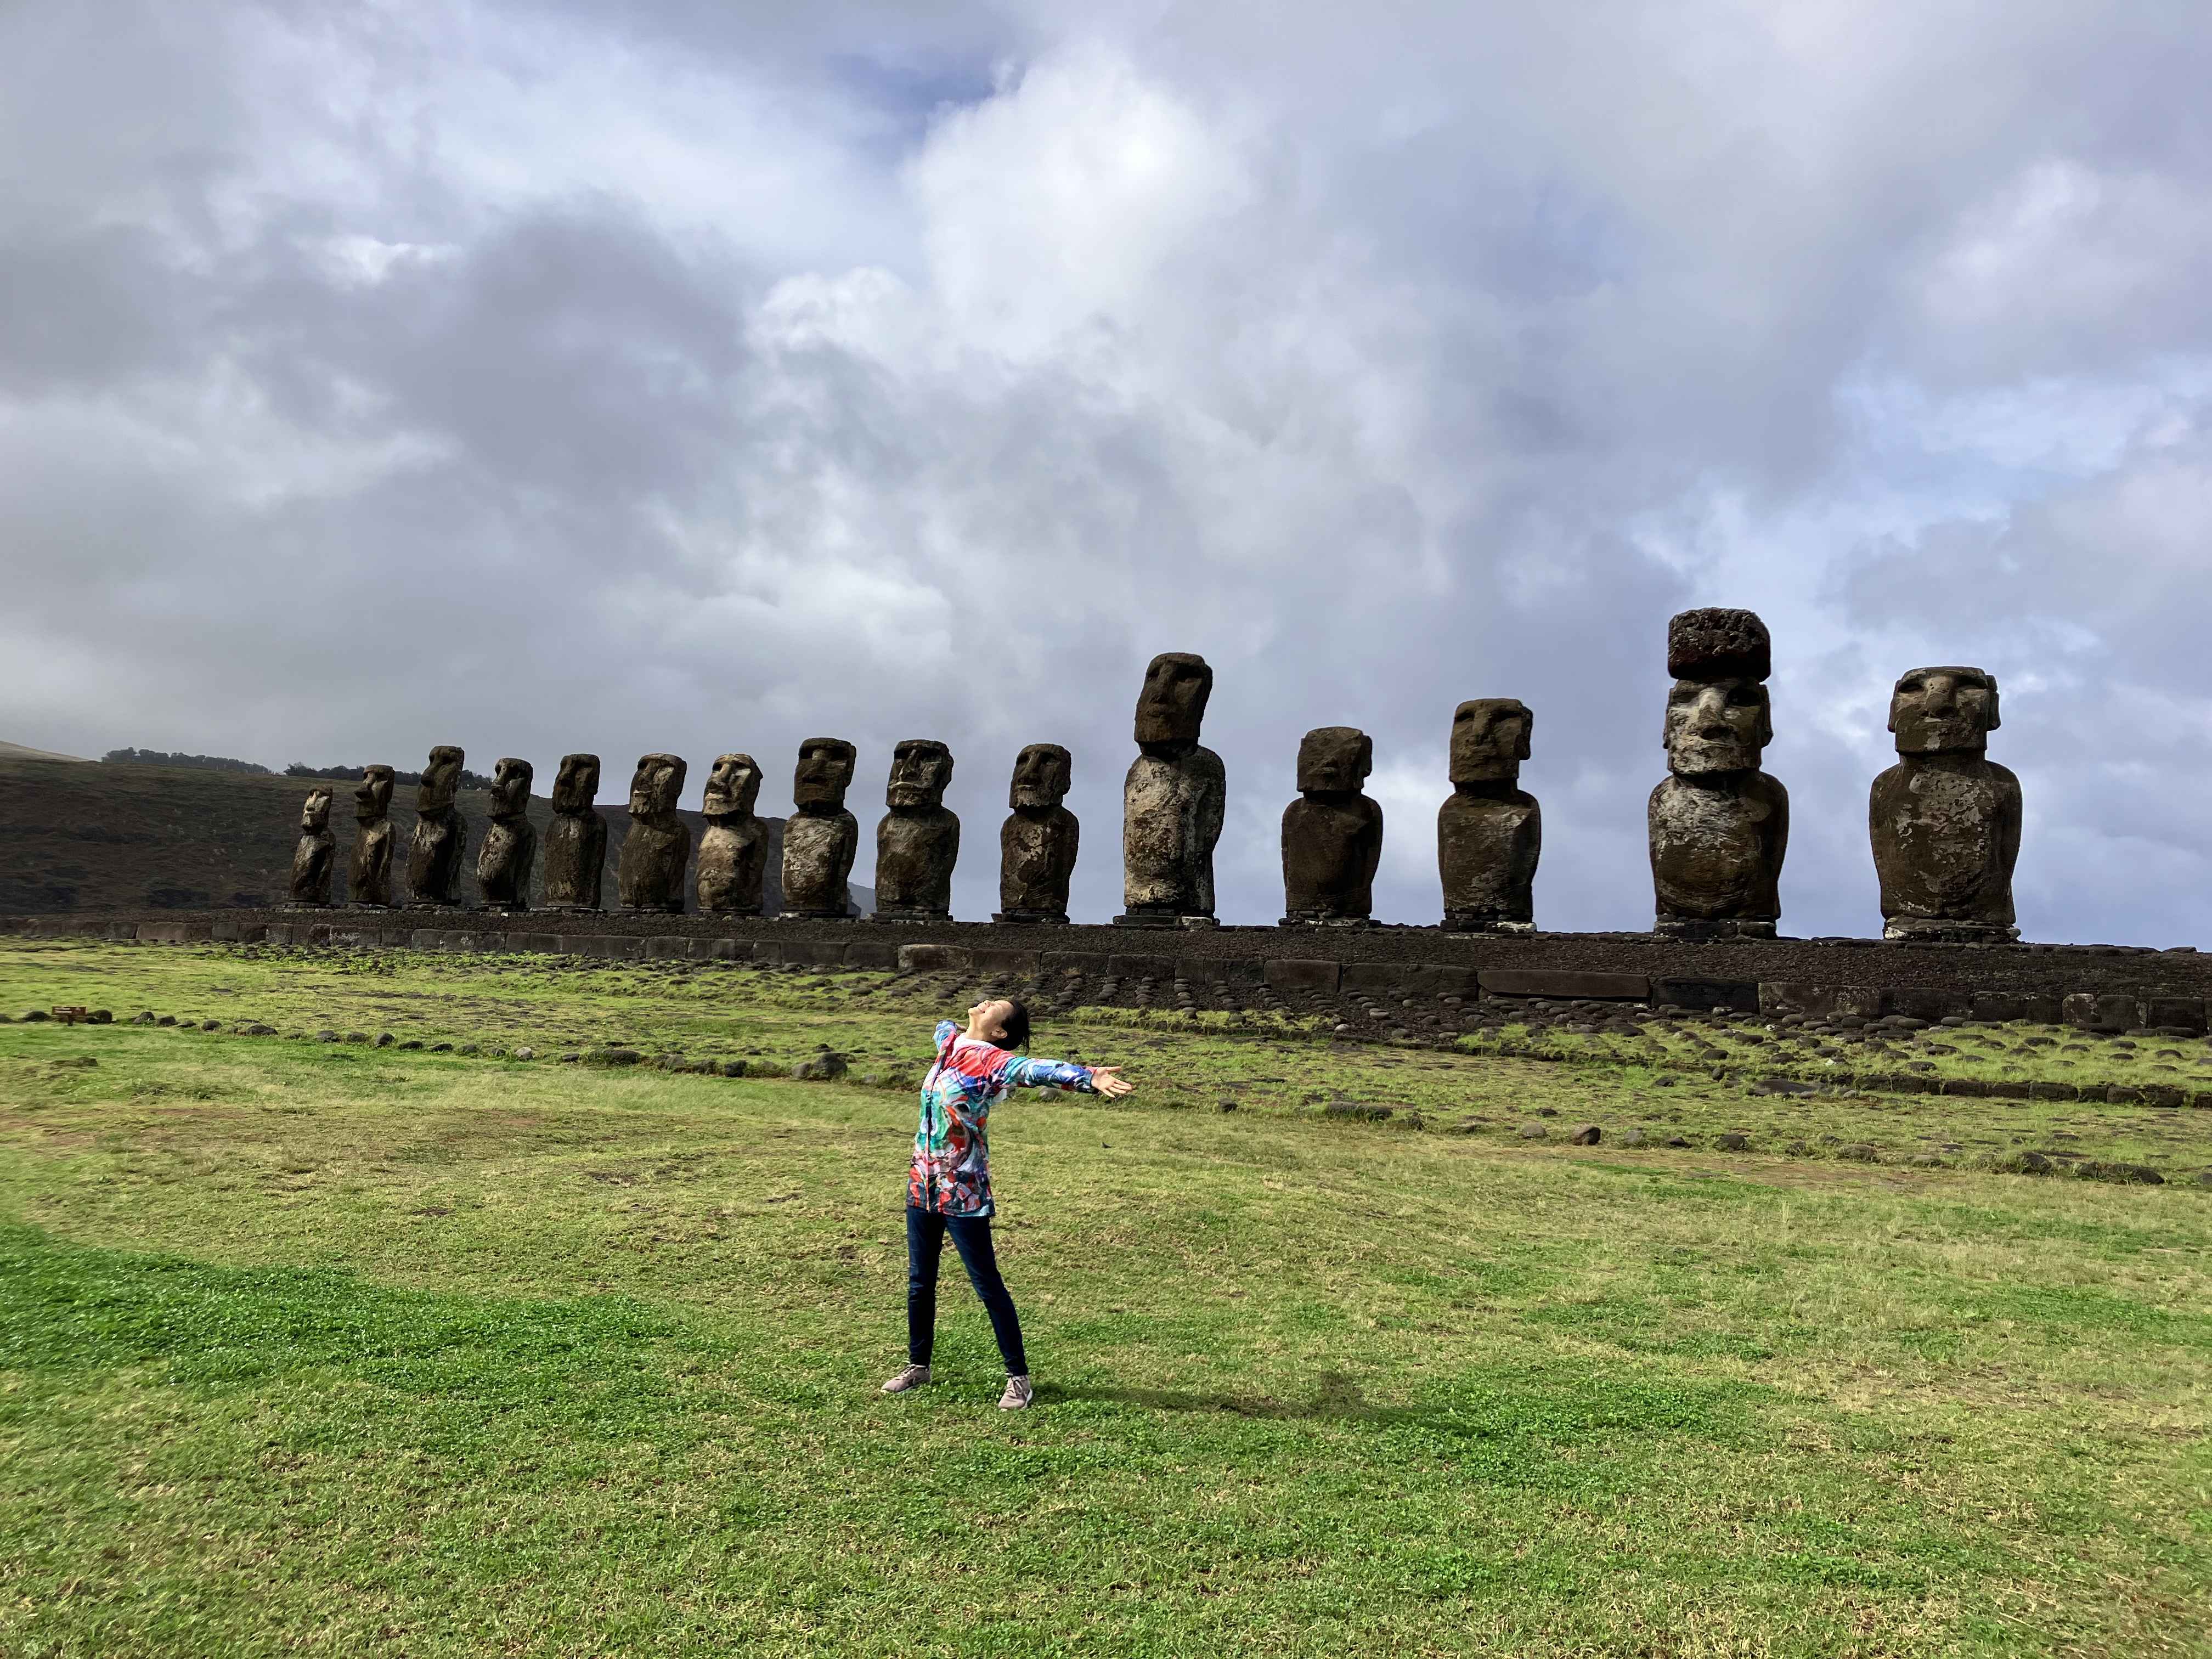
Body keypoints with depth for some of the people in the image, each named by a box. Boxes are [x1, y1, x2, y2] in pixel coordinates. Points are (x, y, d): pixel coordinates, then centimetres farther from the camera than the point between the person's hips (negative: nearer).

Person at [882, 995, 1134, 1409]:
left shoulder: (994, 1060, -18)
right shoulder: (949, 1040, 3)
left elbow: (1037, 1070, -37)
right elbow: (946, 1024, 29)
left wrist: (1090, 1078, -54)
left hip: (963, 1192, -7)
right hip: (923, 1184, 7)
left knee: (988, 1285, 1)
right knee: (919, 1281, 17)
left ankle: (1018, 1377, 13)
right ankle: (918, 1366, 34)